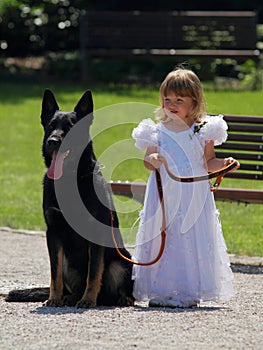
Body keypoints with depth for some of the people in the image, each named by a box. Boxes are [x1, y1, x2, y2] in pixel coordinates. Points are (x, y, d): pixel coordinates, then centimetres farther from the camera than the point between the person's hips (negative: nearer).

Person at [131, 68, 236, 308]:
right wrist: (152, 160, -18)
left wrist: (223, 164, -9)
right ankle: (160, 291, 5)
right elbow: (148, 158, 4)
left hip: (195, 197, -1)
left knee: (193, 241, -3)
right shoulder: (158, 131, 5)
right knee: (162, 240, -1)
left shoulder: (203, 131, 3)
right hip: (166, 196, 1)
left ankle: (189, 292, 3)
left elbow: (208, 162, 10)